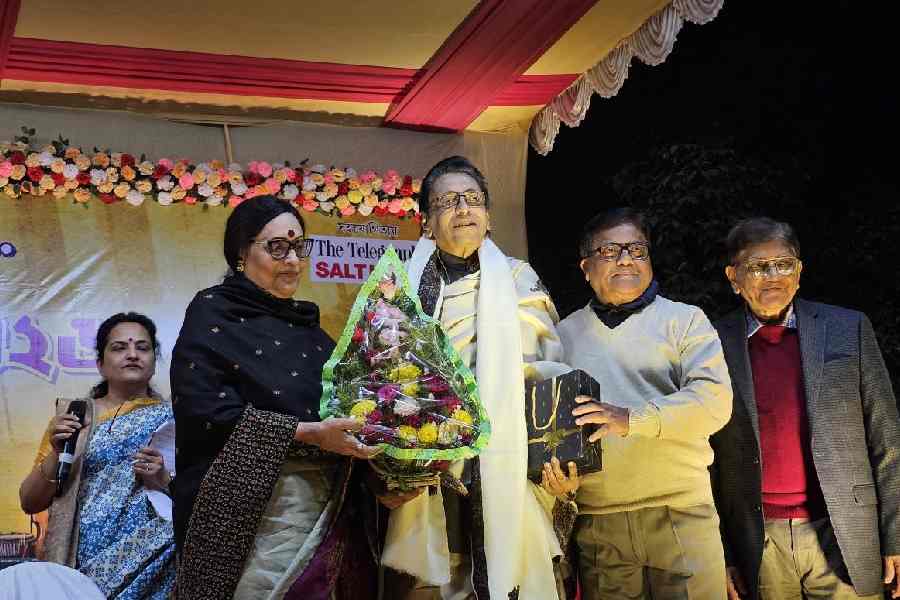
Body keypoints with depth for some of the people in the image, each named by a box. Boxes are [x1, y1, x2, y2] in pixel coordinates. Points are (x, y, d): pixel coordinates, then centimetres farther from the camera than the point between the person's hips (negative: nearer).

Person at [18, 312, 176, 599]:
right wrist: (56, 454, -11)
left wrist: (165, 481, -16)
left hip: (148, 567, -1)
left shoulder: (171, 419, 3)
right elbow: (29, 502, 5)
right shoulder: (71, 415, 6)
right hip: (77, 567, 1)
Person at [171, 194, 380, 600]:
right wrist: (307, 433, -18)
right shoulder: (214, 312, 0)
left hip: (325, 502, 6)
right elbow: (203, 408, -13)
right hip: (254, 503, -6)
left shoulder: (304, 322, 18)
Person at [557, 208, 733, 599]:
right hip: (596, 522, 2)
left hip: (682, 514, -2)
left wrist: (632, 418, -22)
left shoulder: (684, 320, 5)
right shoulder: (565, 334, 14)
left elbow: (714, 399, -10)